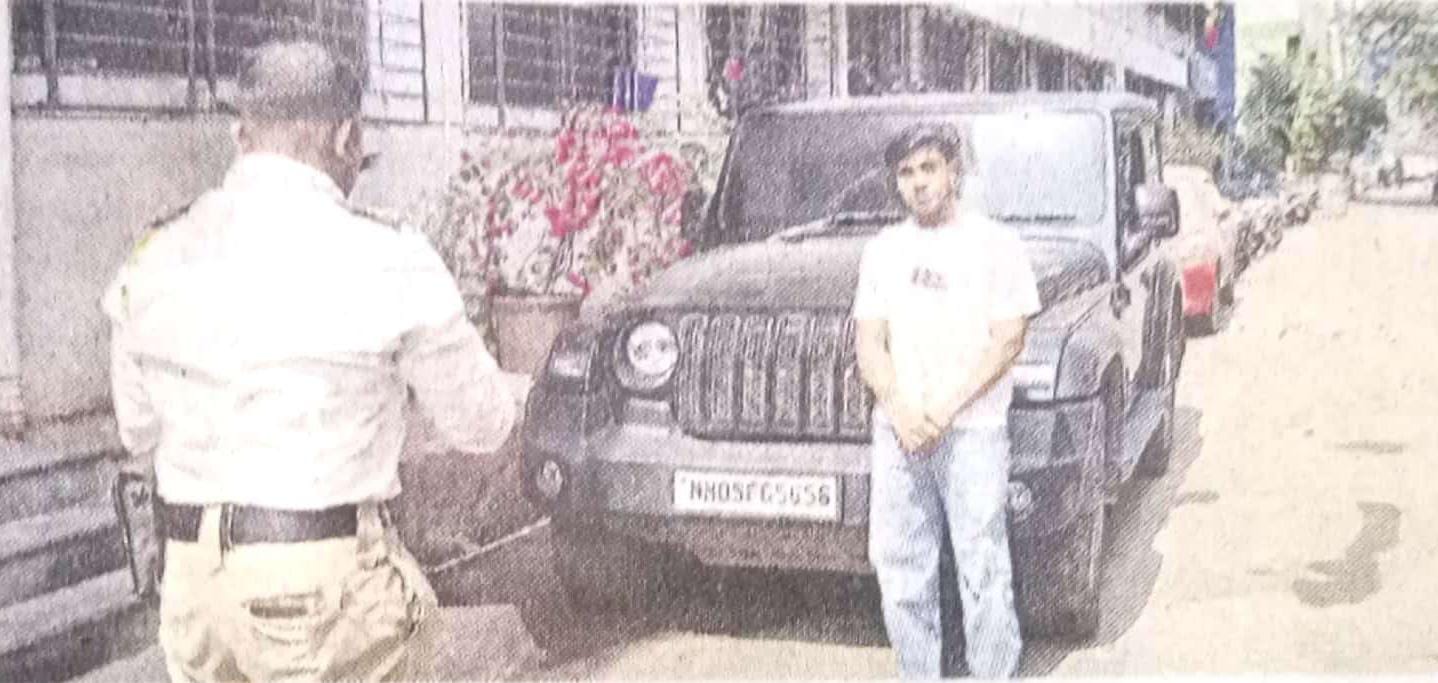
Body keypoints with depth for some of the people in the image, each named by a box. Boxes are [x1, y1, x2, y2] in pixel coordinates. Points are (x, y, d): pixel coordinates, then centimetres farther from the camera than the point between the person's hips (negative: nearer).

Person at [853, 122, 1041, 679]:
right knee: (899, 570, 6)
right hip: (897, 433, 4)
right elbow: (869, 341, 9)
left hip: (974, 430, -4)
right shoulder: (883, 250, 14)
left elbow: (1007, 340, -4)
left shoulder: (995, 244, 2)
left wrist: (945, 408, -13)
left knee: (983, 571, -5)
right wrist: (899, 408, -9)